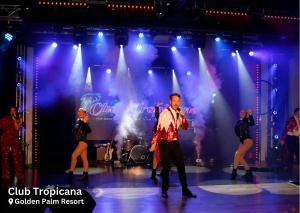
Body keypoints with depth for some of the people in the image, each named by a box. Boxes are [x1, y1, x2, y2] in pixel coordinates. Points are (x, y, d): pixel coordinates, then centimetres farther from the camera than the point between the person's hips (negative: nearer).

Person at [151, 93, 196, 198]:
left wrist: (183, 117, -11)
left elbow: (185, 127, 4)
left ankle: (185, 190, 15)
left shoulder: (179, 114, 10)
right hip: (165, 143, -5)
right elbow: (159, 129, -12)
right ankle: (164, 190, 18)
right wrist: (154, 143, -14)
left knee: (181, 166, 5)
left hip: (175, 143, 5)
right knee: (166, 167, 2)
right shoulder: (164, 113, -8)